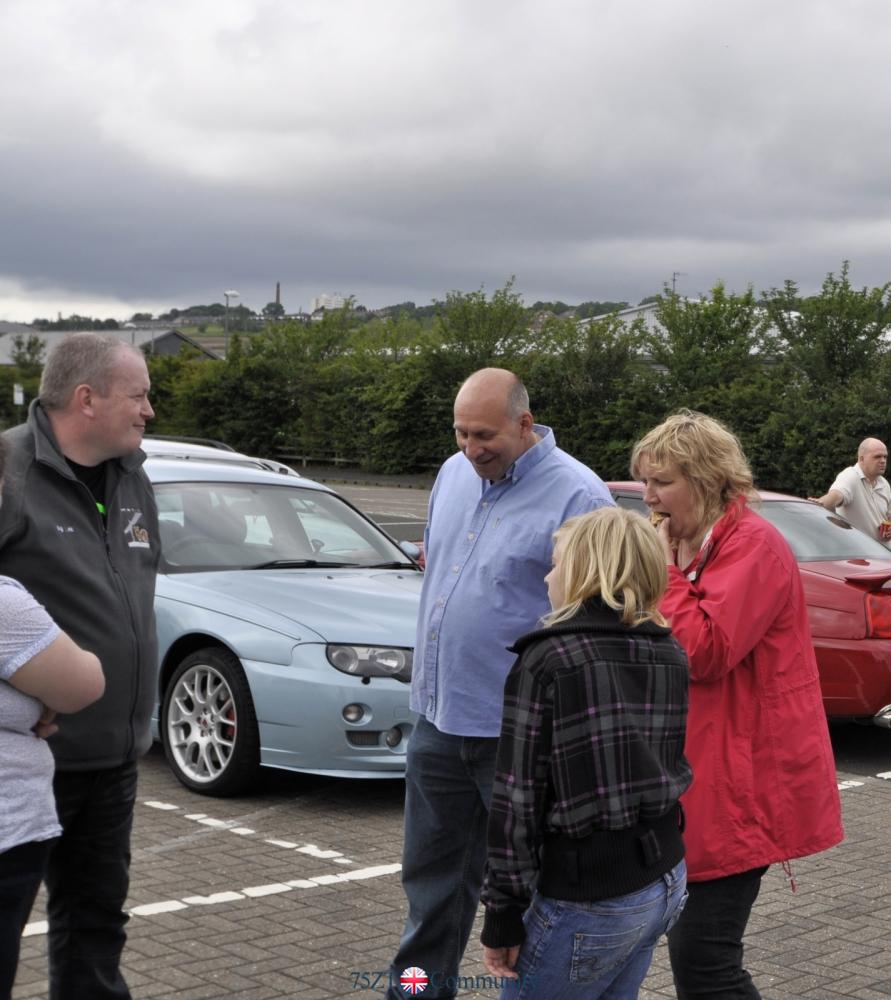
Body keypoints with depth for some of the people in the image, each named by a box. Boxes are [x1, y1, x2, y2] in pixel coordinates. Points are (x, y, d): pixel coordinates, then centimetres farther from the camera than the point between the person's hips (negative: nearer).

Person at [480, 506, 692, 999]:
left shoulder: (546, 662, -14)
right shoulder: (671, 656, 4)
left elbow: (518, 800, -14)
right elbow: (668, 763, 9)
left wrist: (503, 916, -8)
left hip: (590, 902, -7)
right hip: (666, 879, 7)